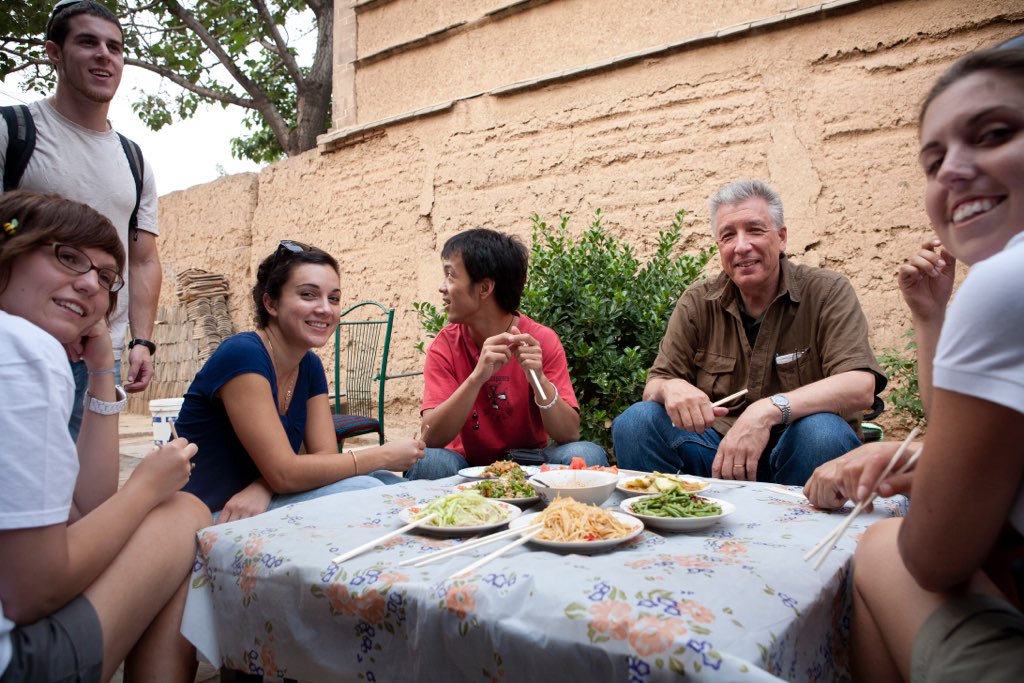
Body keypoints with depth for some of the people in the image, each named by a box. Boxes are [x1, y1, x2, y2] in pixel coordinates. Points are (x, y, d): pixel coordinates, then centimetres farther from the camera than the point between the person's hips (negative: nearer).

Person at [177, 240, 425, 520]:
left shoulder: (310, 366, 4)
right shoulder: (242, 355, -21)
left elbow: (326, 455, -3)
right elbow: (283, 473, -26)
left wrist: (261, 489, -23)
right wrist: (384, 456, -19)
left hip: (256, 502, 7)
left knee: (389, 484, -9)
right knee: (362, 489, -23)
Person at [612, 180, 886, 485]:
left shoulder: (827, 291, -4)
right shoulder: (698, 303, 4)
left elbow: (860, 387, -18)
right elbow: (653, 386, 1)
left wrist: (769, 410, -34)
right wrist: (670, 388, -25)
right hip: (718, 447, 2)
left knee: (821, 430, -34)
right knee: (635, 421, -21)